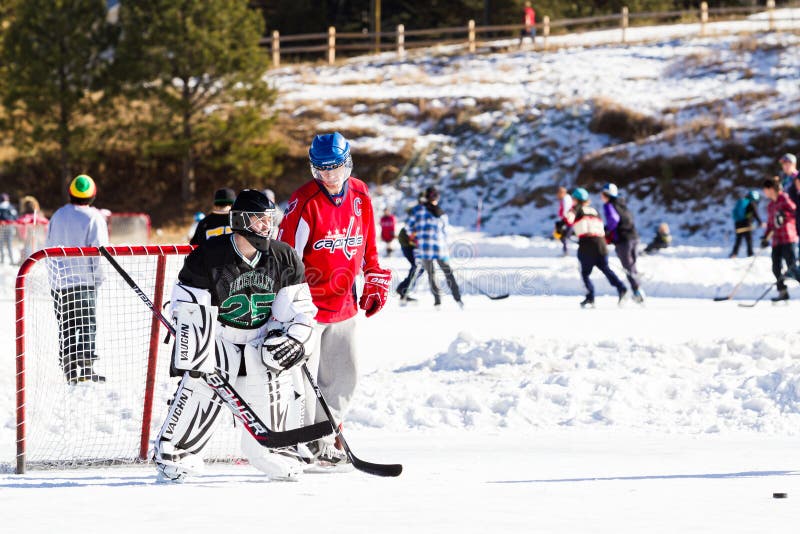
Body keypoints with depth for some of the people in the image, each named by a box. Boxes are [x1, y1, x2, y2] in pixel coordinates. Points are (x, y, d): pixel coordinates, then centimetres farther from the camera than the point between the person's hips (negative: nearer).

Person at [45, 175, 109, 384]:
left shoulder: (57, 216, 6)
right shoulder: (94, 218, -10)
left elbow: (49, 249, 11)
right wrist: (97, 277, -1)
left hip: (59, 282, 4)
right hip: (84, 281, -4)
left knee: (66, 327, 9)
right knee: (87, 325, 2)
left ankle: (70, 370, 7)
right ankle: (86, 367, -5)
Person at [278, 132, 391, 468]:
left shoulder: (360, 195, 4)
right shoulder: (305, 202, -16)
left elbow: (368, 243, 18)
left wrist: (375, 281, 16)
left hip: (343, 304, 7)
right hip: (308, 302, -7)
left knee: (343, 376, 13)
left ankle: (324, 441, 25)